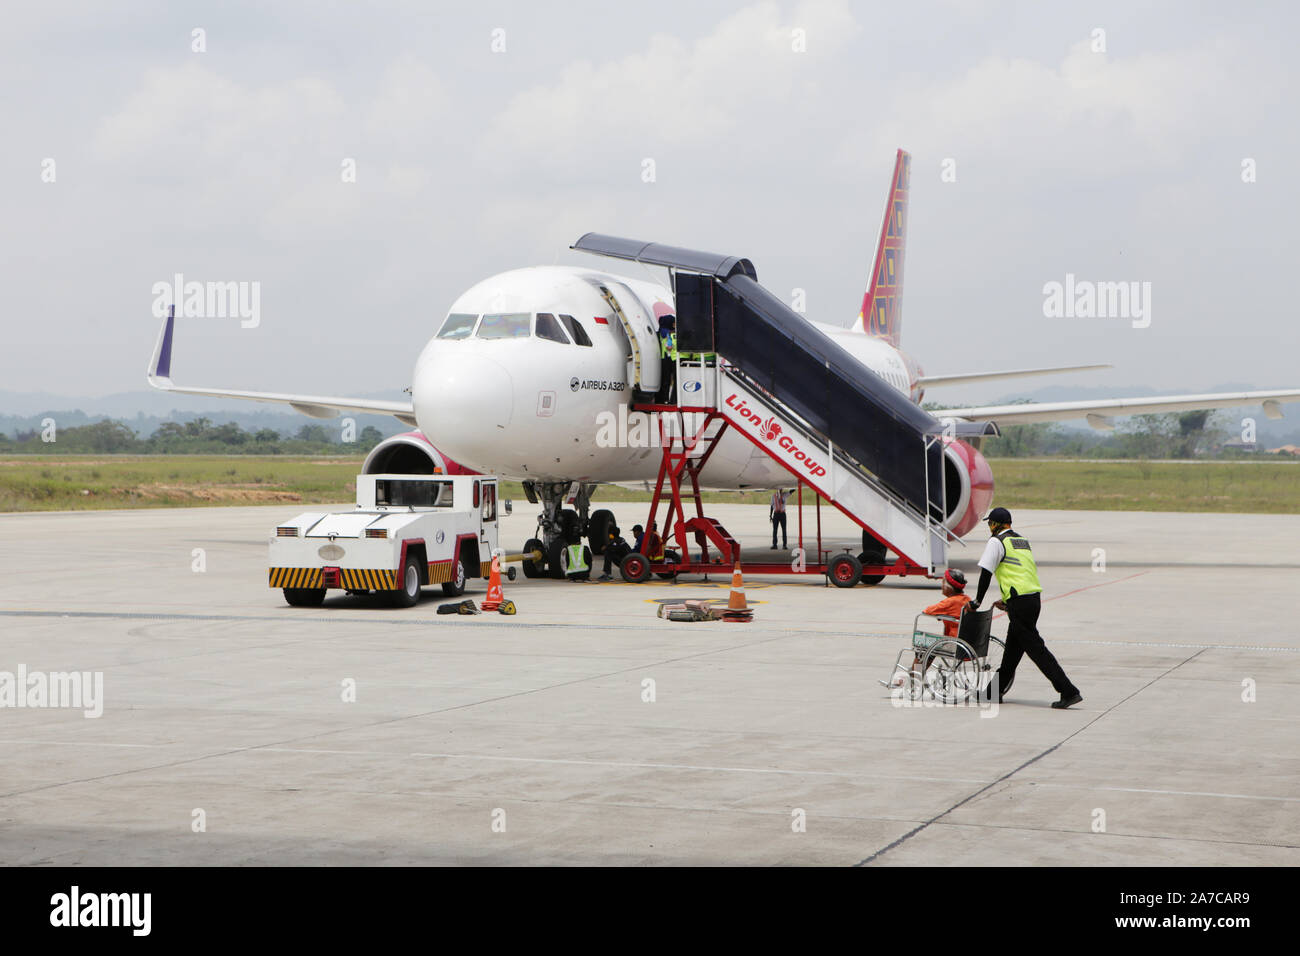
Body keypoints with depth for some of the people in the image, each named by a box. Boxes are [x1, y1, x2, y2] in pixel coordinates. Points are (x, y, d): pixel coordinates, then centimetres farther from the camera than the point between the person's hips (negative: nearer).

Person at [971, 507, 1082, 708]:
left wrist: (977, 601, 6)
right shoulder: (1024, 541, 22)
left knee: (1035, 647, -9)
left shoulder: (997, 542, -3)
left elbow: (986, 573, -6)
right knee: (1013, 648, 17)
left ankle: (1069, 692, -15)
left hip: (1020, 602, -9)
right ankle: (995, 691, 28)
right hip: (1035, 599, 9)